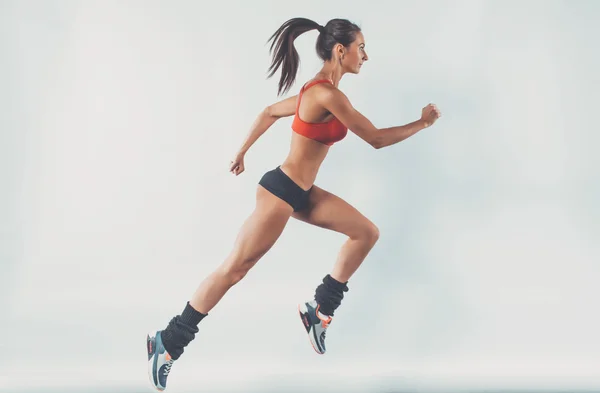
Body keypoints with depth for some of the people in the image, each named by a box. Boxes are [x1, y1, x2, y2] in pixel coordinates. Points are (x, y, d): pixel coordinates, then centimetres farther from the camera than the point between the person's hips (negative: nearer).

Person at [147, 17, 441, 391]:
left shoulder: (318, 90, 8)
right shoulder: (328, 95, -23)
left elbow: (270, 112, 20)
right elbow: (376, 139, -19)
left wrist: (243, 151, 28)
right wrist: (422, 122, -7)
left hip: (302, 192, 10)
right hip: (281, 191, -10)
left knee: (367, 233, 7)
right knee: (233, 270, -4)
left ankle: (320, 310, 14)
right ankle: (167, 343, 5)